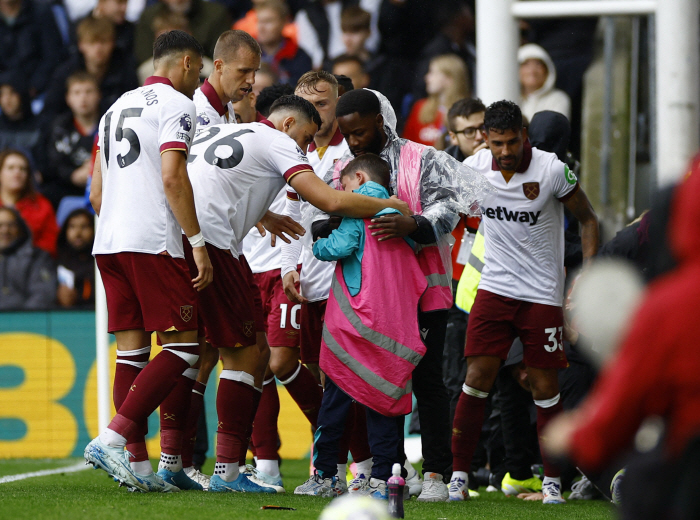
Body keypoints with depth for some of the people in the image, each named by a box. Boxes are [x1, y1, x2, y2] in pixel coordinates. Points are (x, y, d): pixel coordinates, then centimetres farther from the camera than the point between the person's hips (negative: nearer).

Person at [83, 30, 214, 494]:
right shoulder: (177, 106, -3)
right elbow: (173, 178, -16)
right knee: (182, 347, -6)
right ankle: (111, 440, -17)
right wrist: (198, 242, -14)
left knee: (132, 352, 7)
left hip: (109, 242, 9)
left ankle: (140, 464, 2)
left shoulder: (117, 108, 23)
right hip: (153, 242, -8)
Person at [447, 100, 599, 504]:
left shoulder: (553, 171, -13)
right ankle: (459, 476, 1)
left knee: (545, 389, 1)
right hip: (494, 288, 2)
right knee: (477, 379, -7)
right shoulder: (474, 168, -4)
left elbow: (589, 220, -1)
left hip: (543, 295, -2)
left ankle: (553, 480, 14)